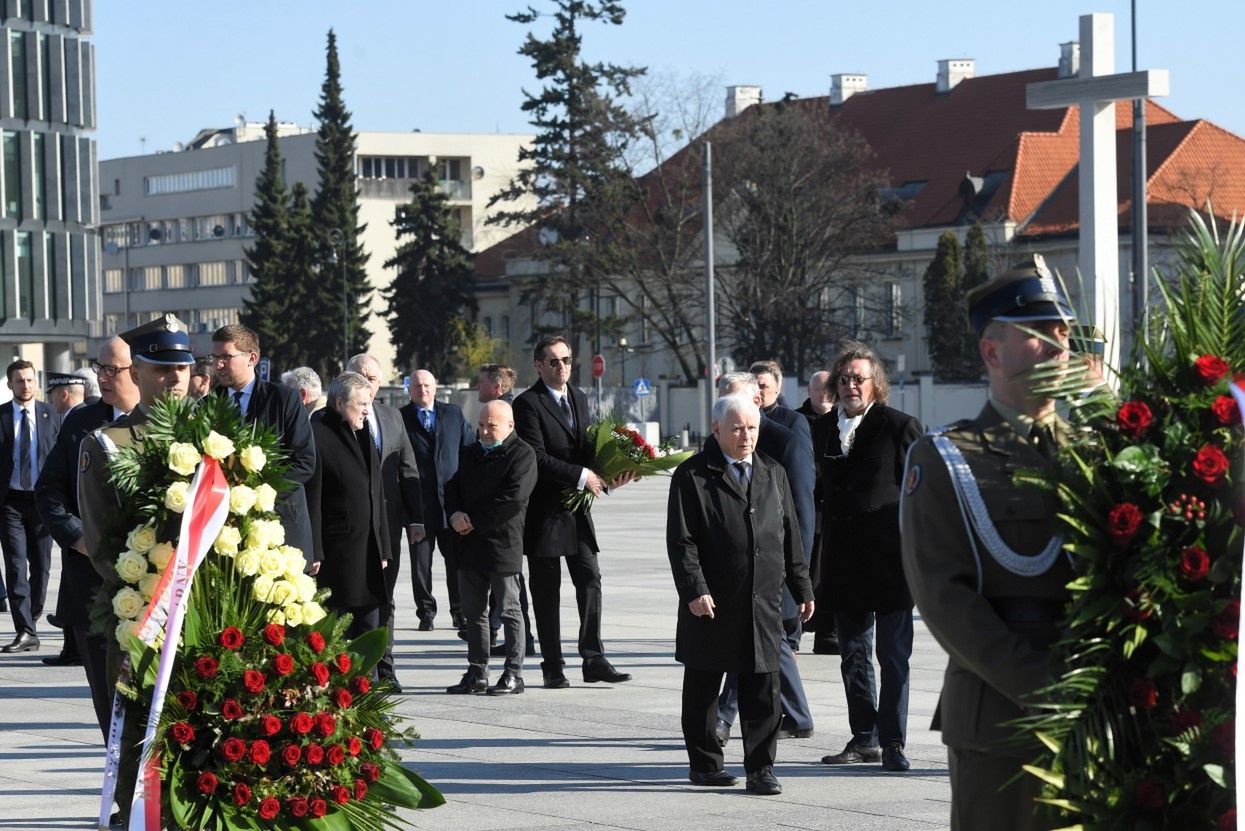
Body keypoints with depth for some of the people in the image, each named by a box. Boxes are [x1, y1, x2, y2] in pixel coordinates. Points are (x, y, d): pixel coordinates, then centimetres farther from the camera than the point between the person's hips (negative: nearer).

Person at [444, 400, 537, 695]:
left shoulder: (522, 455, -7)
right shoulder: (470, 454, 17)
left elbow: (513, 497, -17)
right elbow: (452, 487, 16)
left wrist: (474, 522, -14)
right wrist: (455, 514, -6)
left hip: (503, 545, -7)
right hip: (470, 545, 7)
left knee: (509, 610, -1)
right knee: (473, 612, 10)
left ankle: (513, 674, 4)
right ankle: (477, 673, 16)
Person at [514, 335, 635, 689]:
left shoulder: (578, 399, 14)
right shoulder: (528, 403, -11)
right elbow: (537, 458, -18)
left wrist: (607, 477, -2)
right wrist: (582, 476, -19)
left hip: (577, 507, 6)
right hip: (544, 510, -6)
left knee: (590, 580, 0)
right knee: (546, 591, 2)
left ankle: (594, 660, 5)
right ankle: (553, 668, 8)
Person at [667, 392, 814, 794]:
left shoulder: (773, 475, 13)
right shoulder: (693, 476, -3)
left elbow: (790, 536, 17)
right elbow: (681, 541, -8)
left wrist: (802, 588, 16)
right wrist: (694, 590, -17)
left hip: (762, 604, 3)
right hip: (711, 604, -3)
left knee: (763, 689, 1)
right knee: (702, 688, 7)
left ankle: (760, 768, 6)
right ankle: (704, 764, 19)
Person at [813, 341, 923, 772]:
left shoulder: (899, 426, -6)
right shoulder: (822, 429, 10)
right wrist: (825, 551, 12)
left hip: (890, 560, -6)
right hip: (844, 564, 6)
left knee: (893, 657, -3)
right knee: (853, 655, 12)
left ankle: (893, 742, 1)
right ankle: (864, 738, 21)